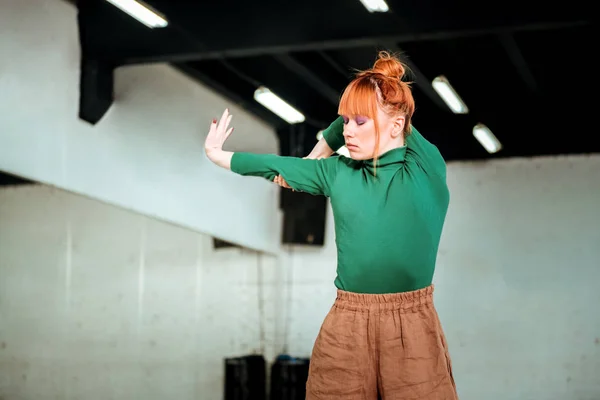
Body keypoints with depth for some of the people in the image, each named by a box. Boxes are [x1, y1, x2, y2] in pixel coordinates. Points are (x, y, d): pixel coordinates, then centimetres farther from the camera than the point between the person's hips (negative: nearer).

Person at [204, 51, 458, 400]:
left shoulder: (426, 168, -2)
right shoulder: (339, 172, 8)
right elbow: (274, 166, 18)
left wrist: (320, 154, 11)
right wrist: (217, 155, 25)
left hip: (412, 323, -2)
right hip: (347, 325, 3)